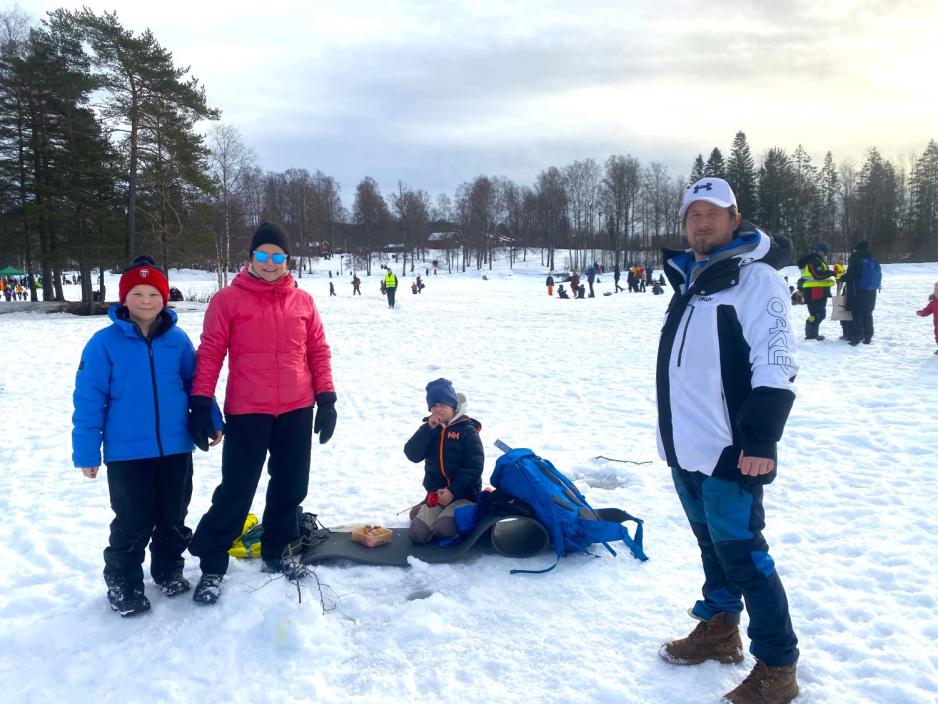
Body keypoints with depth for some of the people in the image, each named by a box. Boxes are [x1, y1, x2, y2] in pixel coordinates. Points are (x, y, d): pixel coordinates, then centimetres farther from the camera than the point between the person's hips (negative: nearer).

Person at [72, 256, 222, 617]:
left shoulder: (178, 340, 0)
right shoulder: (105, 342, -8)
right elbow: (88, 400, -7)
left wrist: (213, 422, 9)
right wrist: (87, 451, -7)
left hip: (175, 447, 3)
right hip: (126, 452, -3)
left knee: (174, 517, 16)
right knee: (132, 524, 6)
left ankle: (169, 570, 36)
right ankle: (123, 583, 26)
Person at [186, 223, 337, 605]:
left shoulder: (303, 301, 6)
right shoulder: (228, 299, -3)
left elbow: (318, 351, 9)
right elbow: (210, 353, -4)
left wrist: (326, 399, 4)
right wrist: (200, 402, -9)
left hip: (298, 411, 4)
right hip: (247, 412, -4)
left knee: (290, 486, 14)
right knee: (236, 490, 1)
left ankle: (276, 551, 33)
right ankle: (212, 565, 17)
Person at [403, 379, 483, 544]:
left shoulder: (467, 430, -7)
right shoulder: (429, 429, 9)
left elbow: (474, 468, -12)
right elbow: (412, 455, -6)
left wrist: (453, 492, -19)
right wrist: (428, 428, -15)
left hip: (463, 494, -4)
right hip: (436, 494, 4)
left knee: (442, 529, -26)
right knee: (417, 534, -13)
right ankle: (424, 510, 18)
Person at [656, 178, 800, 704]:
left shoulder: (756, 278, -10)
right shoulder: (691, 280, 15)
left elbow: (776, 365, -18)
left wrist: (762, 439, -25)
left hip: (729, 449, -8)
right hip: (686, 446, 8)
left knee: (741, 553, -4)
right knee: (711, 542, 19)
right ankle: (719, 629, 35)